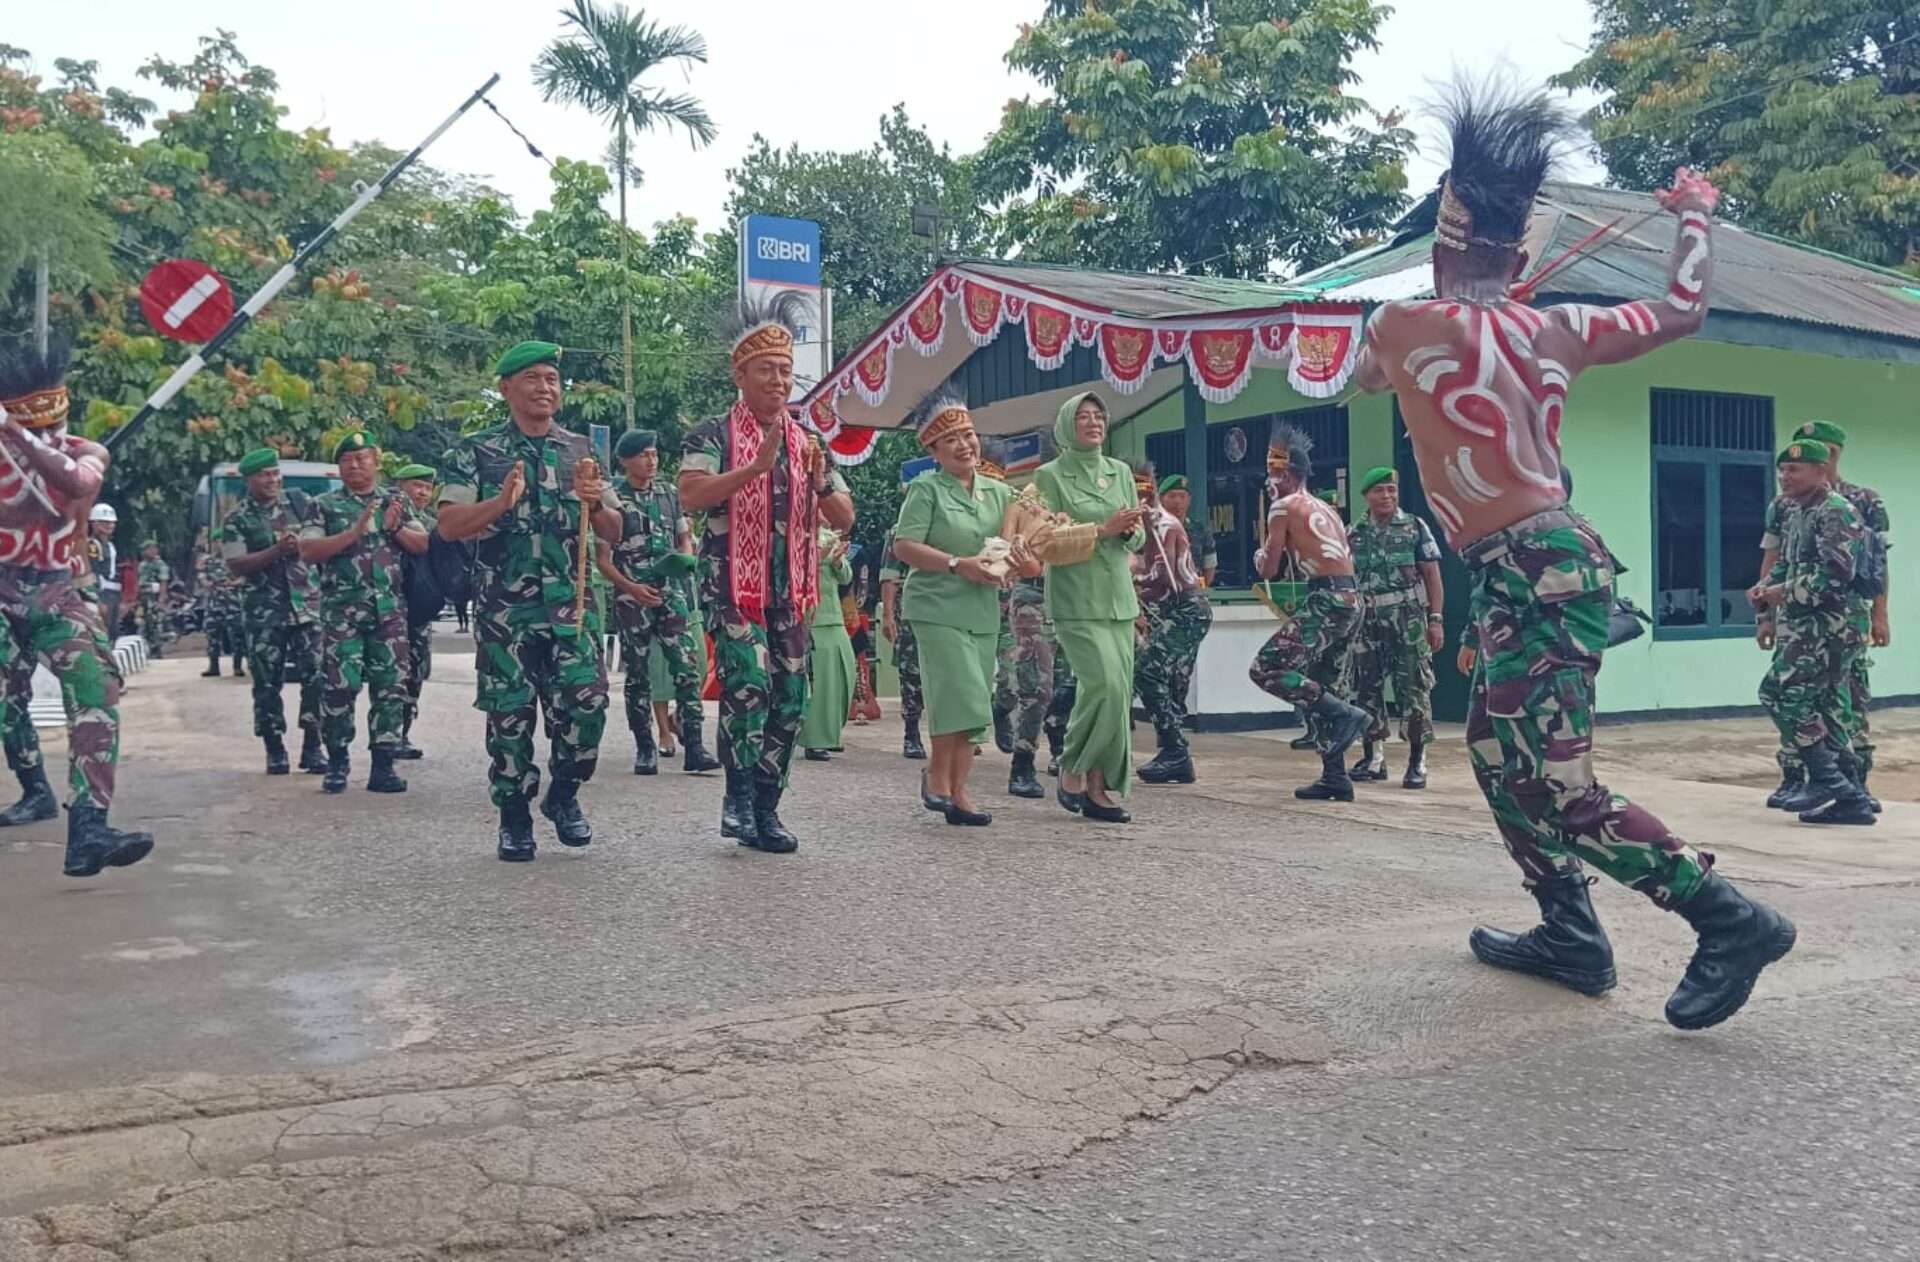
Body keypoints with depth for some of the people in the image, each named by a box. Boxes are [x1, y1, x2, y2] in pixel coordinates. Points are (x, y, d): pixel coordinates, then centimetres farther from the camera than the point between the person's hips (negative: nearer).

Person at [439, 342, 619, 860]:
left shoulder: (582, 451, 12)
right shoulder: (475, 452, 4)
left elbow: (614, 534, 12)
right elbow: (449, 526, -7)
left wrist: (595, 504, -9)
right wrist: (502, 501, -23)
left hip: (569, 605, 2)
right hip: (503, 609, -2)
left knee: (586, 702, -11)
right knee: (509, 713, 0)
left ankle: (563, 795, 15)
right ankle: (514, 820, 16)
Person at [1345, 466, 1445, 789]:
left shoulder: (1415, 527, 2)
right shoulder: (1353, 533, 8)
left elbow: (1432, 575, 0)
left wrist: (1436, 619, -6)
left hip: (1409, 620, -3)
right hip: (1367, 622, 3)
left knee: (1413, 688, -3)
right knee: (1366, 688, 6)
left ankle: (1417, 762, 3)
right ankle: (1373, 758, 17)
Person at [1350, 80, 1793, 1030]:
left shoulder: (1404, 324, -8)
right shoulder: (1555, 329, 7)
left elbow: (1365, 377, 16)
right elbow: (1681, 313, 21)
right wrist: (1696, 216, 37)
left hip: (1536, 576, -8)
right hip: (1543, 569, 8)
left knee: (1561, 788, -8)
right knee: (1495, 752, 17)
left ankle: (1733, 921, -4)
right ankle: (1570, 932, 23)